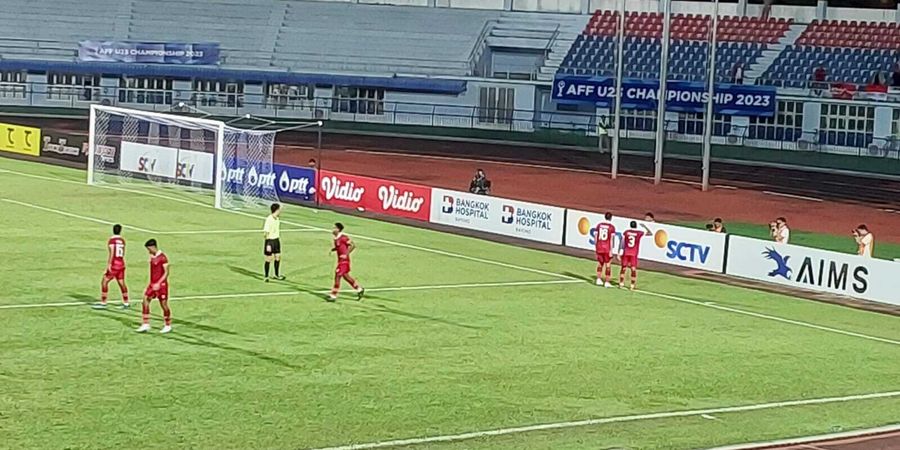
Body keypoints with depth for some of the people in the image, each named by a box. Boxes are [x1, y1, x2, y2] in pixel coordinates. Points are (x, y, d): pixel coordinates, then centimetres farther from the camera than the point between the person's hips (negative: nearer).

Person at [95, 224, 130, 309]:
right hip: (121, 264, 7)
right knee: (121, 283, 12)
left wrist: (108, 265, -19)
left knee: (104, 282, -1)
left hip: (114, 264, -7)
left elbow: (112, 253, -18)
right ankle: (126, 303, 15)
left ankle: (103, 303, -2)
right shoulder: (122, 241, 9)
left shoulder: (112, 240, -11)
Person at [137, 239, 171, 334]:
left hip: (161, 285, -8)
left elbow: (166, 272, -17)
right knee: (145, 301, -1)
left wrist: (158, 283, -23)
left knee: (164, 304, 1)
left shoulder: (163, 257, -16)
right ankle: (145, 325, 2)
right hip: (153, 284, 8)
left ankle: (168, 326, 15)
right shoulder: (152, 257, 10)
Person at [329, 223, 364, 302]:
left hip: (344, 260, -9)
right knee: (345, 276, 16)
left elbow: (353, 245, -17)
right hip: (340, 260, 9)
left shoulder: (343, 237, -18)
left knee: (337, 276, -8)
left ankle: (333, 295, -3)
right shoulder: (336, 238, 8)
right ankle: (359, 289, 28)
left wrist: (346, 254, -22)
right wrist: (332, 249, 5)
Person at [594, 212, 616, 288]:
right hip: (607, 248, -4)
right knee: (608, 265, 5)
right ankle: (607, 282, 6)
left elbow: (595, 237, 6)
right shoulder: (612, 227, -8)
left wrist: (595, 246, 16)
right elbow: (611, 239, -11)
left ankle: (599, 279, 14)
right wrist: (611, 250, -9)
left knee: (600, 263, 18)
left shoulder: (599, 225, 3)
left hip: (599, 247, 4)